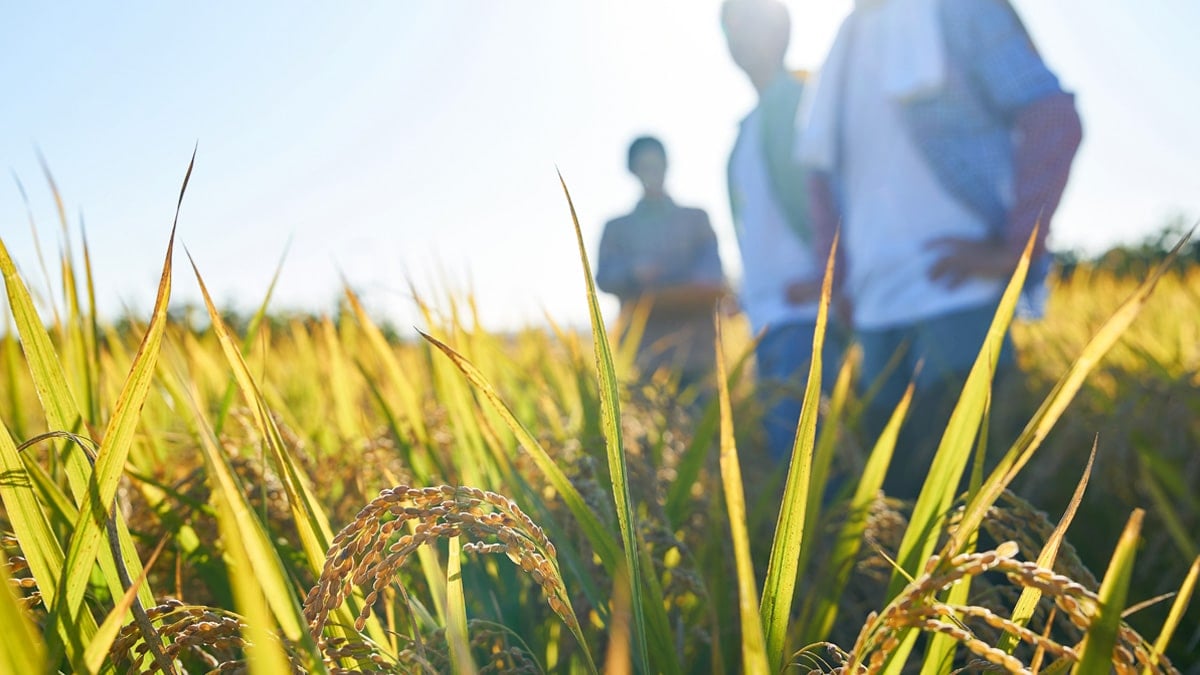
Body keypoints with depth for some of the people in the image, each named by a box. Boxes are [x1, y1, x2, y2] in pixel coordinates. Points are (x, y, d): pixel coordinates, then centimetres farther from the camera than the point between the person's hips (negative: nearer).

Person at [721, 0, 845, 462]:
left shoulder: (802, 101, -1)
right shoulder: (750, 124, 22)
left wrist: (826, 278, -16)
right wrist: (747, 293, 16)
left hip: (805, 309, -8)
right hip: (768, 316, 8)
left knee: (795, 448, -15)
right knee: (782, 448, 8)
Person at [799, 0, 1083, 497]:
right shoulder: (845, 43, 19)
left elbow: (1055, 120, -8)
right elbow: (822, 173, 26)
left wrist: (1012, 250, -16)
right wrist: (841, 272, 12)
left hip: (960, 295, -6)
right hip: (877, 312, 7)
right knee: (891, 487, 9)